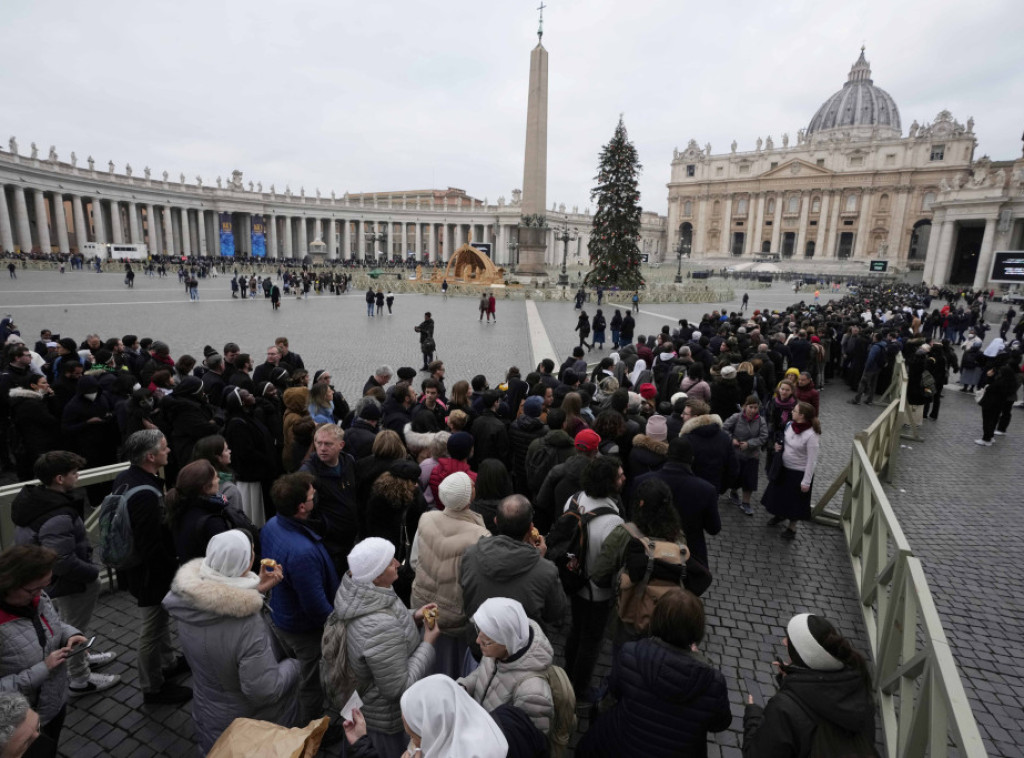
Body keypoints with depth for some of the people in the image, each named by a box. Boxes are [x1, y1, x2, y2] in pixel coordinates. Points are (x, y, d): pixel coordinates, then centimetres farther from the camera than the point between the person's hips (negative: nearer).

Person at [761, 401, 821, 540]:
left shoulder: (811, 435, -27)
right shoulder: (790, 425, -7)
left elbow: (812, 460, -22)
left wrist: (806, 481, -18)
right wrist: (780, 447, -10)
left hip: (799, 472, -6)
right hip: (784, 467, 6)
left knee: (795, 500, 12)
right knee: (779, 492, 23)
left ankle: (792, 528, 34)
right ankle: (780, 514, 52)